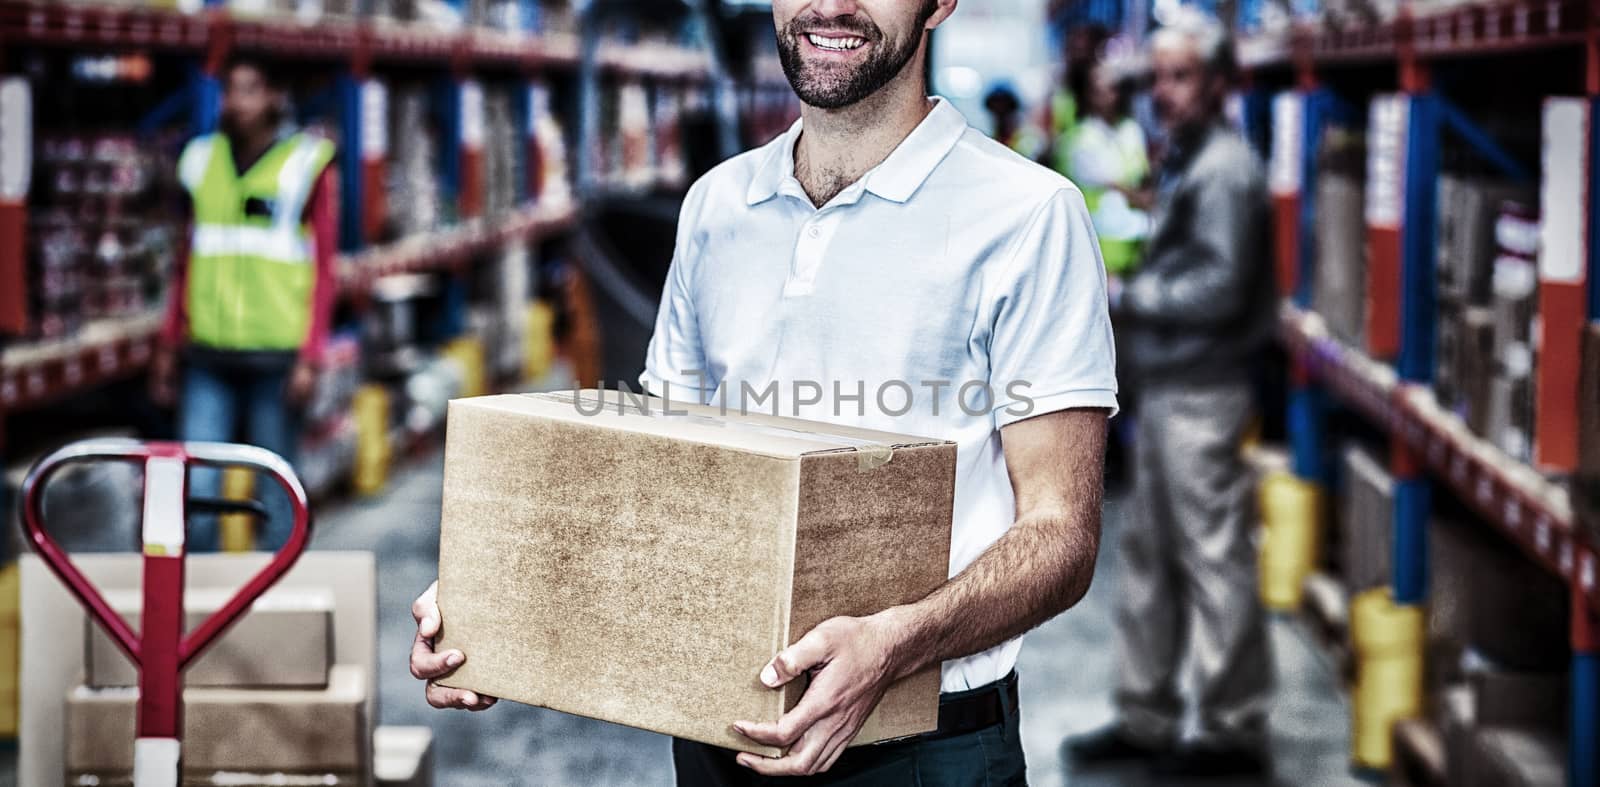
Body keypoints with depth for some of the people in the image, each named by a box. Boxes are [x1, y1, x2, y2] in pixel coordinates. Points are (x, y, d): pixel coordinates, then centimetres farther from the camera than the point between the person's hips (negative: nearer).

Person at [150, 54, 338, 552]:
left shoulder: (306, 163, 1)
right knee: (194, 490, -3)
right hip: (208, 356, 3)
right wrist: (168, 347, 18)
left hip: (276, 356, -3)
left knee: (275, 492, 2)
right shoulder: (203, 161, 13)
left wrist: (310, 358, -6)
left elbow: (323, 270, 1)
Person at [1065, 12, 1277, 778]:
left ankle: (1233, 730, 6)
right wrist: (1128, 295, 5)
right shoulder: (1181, 161, 15)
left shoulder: (1224, 169, -14)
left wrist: (1123, 298, -15)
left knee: (1214, 560, -3)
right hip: (1165, 387, 10)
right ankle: (1146, 717, 24)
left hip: (1202, 393, -10)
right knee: (1150, 556, 15)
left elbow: (1220, 288, -20)